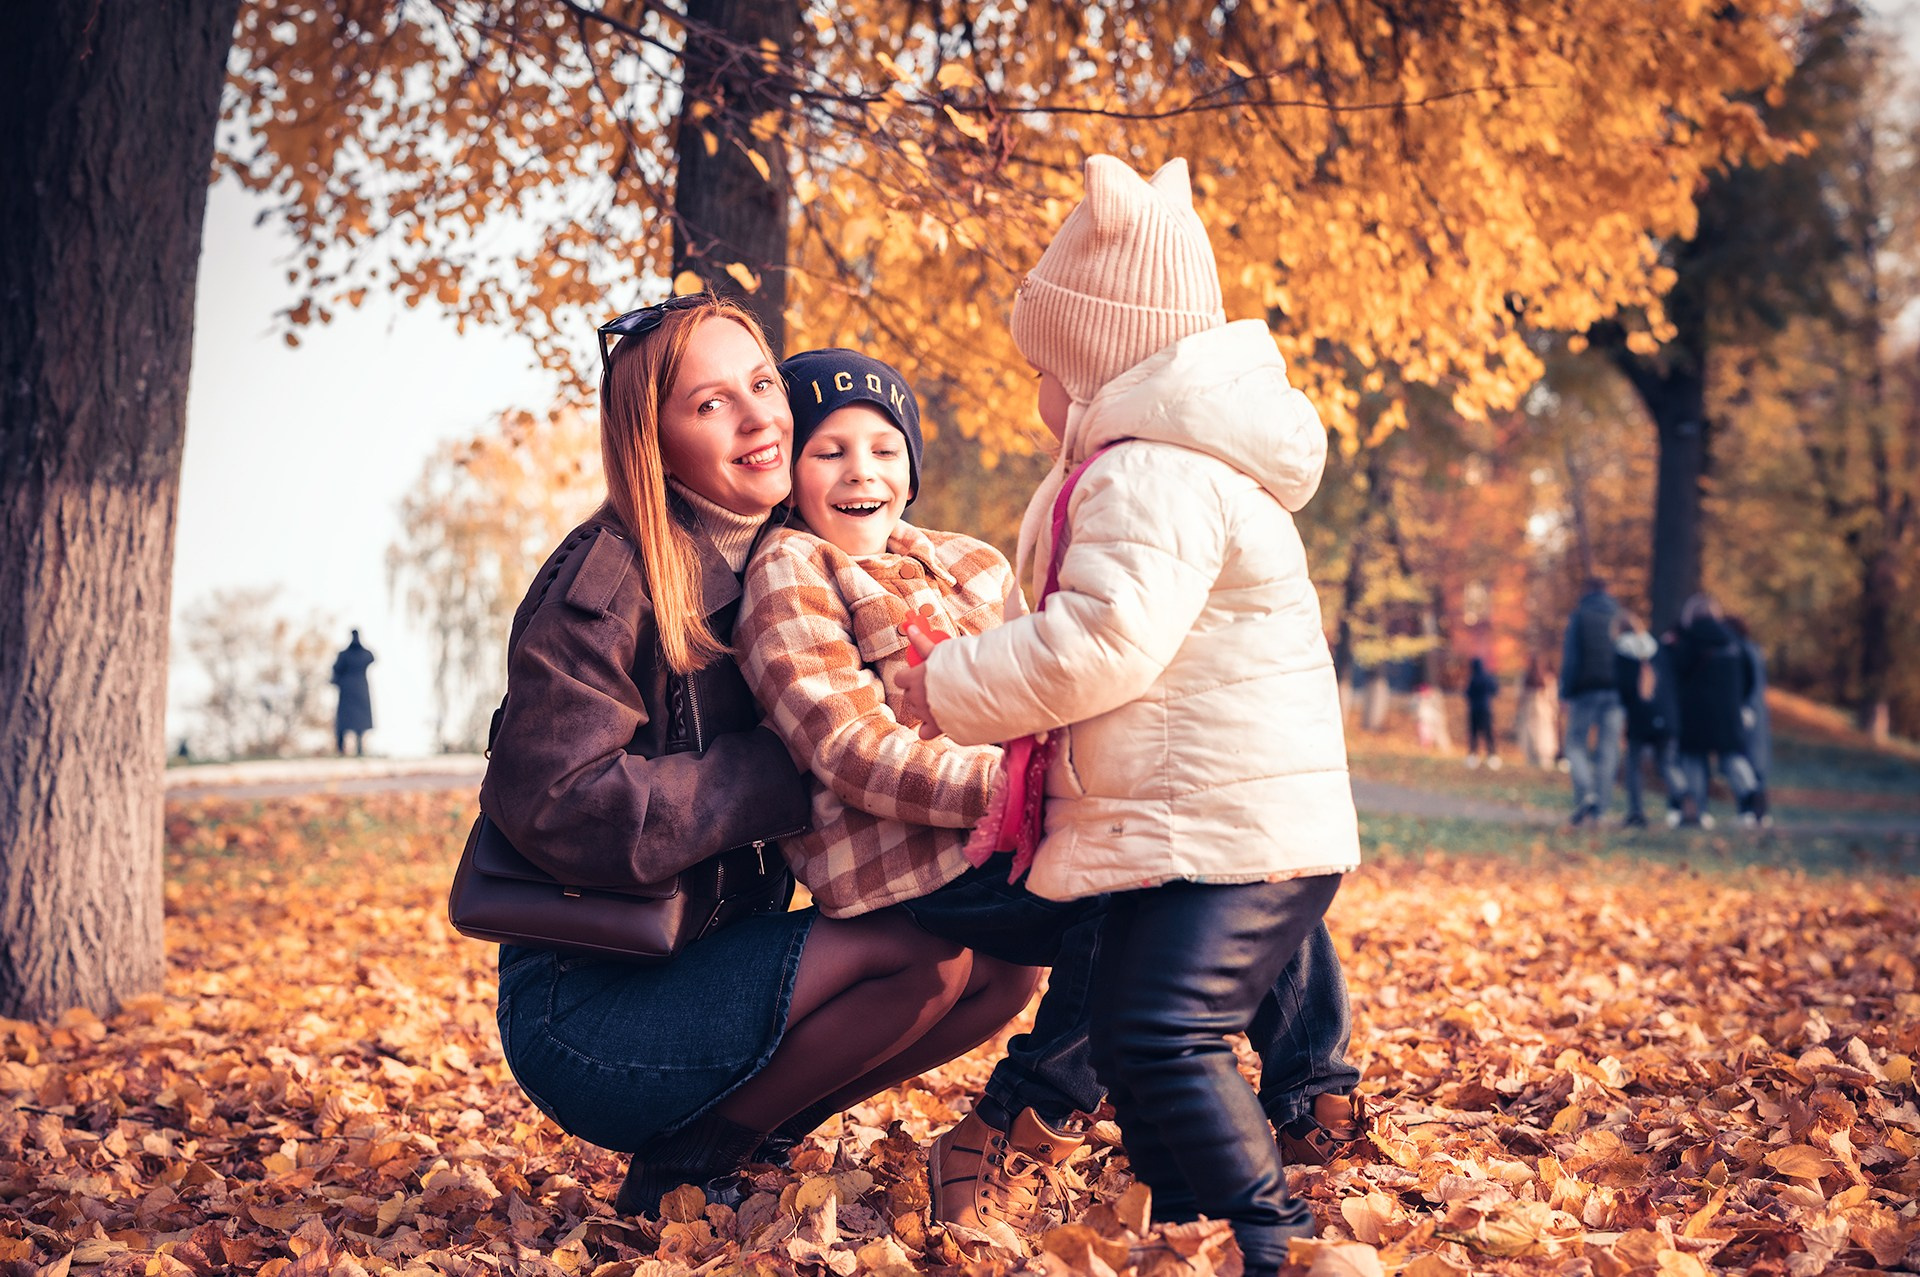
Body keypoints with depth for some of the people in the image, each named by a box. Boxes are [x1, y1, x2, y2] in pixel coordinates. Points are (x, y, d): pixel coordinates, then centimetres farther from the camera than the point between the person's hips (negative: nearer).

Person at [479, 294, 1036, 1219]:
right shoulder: (608, 578, -17)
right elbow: (554, 807, -25)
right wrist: (783, 772, -20)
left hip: (714, 959, 8)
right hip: (581, 1008, -8)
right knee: (925, 952, -22)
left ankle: (749, 1133, 4)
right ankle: (686, 1159, -6)